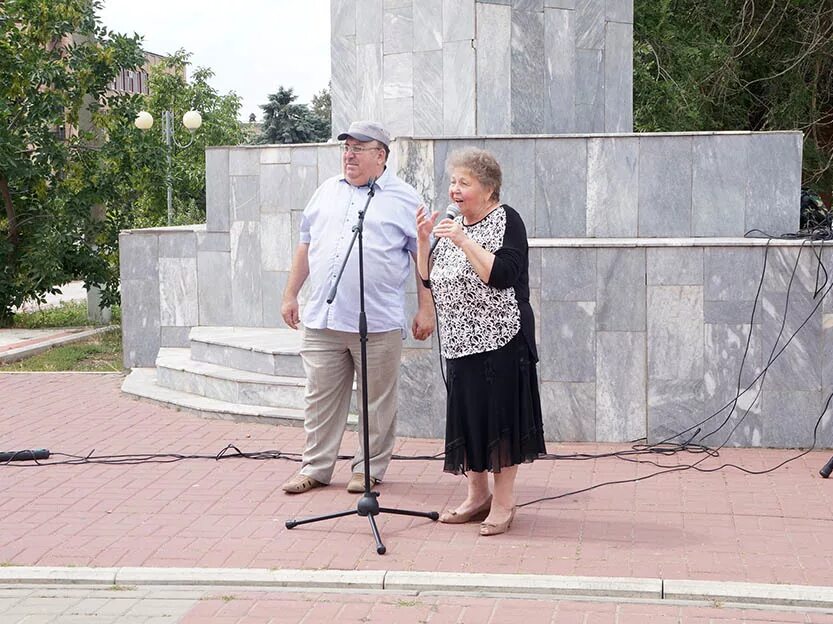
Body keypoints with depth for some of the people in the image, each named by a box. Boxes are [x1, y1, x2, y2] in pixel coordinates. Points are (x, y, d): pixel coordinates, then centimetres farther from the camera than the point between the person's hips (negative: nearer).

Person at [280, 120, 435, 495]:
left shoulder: (404, 200, 2)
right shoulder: (327, 192, 15)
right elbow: (306, 246, 19)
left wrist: (426, 309, -4)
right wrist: (290, 295, 16)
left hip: (378, 323, -4)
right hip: (321, 320, 4)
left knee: (377, 401, 4)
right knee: (321, 397, 8)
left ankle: (370, 468, 17)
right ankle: (315, 467, 17)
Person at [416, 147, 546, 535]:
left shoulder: (507, 221, -7)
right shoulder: (453, 225, 14)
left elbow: (501, 275, -20)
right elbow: (428, 278, 13)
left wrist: (464, 241, -23)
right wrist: (423, 240, -1)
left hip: (498, 340, -7)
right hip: (461, 340, 7)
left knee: (499, 414, -2)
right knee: (466, 414, 9)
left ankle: (503, 502, 7)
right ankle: (477, 495, 21)